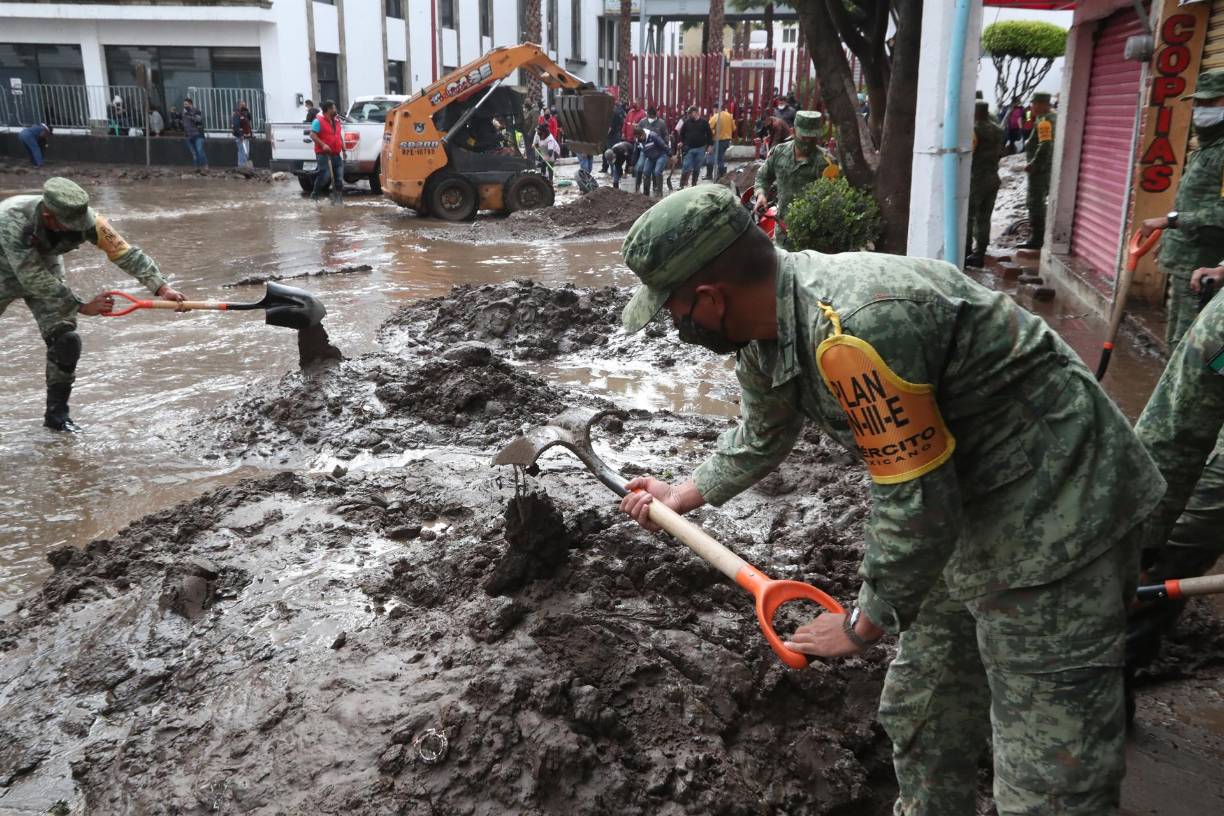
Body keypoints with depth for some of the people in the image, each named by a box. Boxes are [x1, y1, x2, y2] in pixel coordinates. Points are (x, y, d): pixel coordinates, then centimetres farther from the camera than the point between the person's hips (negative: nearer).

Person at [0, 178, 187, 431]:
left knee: (66, 339, -11)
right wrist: (83, 307, -36)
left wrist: (161, 287, -43)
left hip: (45, 268, 3)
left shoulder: (83, 218, -31)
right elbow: (34, 280, -37)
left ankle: (56, 413, 4)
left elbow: (124, 252, -31)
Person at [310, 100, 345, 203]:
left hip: (336, 154, 7)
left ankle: (337, 197, 9)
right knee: (325, 175, -13)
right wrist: (322, 145, -25)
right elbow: (312, 135, -13)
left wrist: (343, 150, 20)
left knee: (339, 177, 2)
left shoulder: (336, 121, 17)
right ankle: (314, 195, 2)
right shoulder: (318, 121, -7)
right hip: (324, 154, -7)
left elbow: (340, 136, 26)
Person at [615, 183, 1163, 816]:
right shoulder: (767, 323, 0)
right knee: (918, 717, 23)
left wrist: (863, 625, -10)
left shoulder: (852, 329, -32)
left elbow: (917, 509, -26)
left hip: (1056, 521, -9)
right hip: (968, 518, 10)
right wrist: (680, 497, 31)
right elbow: (760, 439, 21)